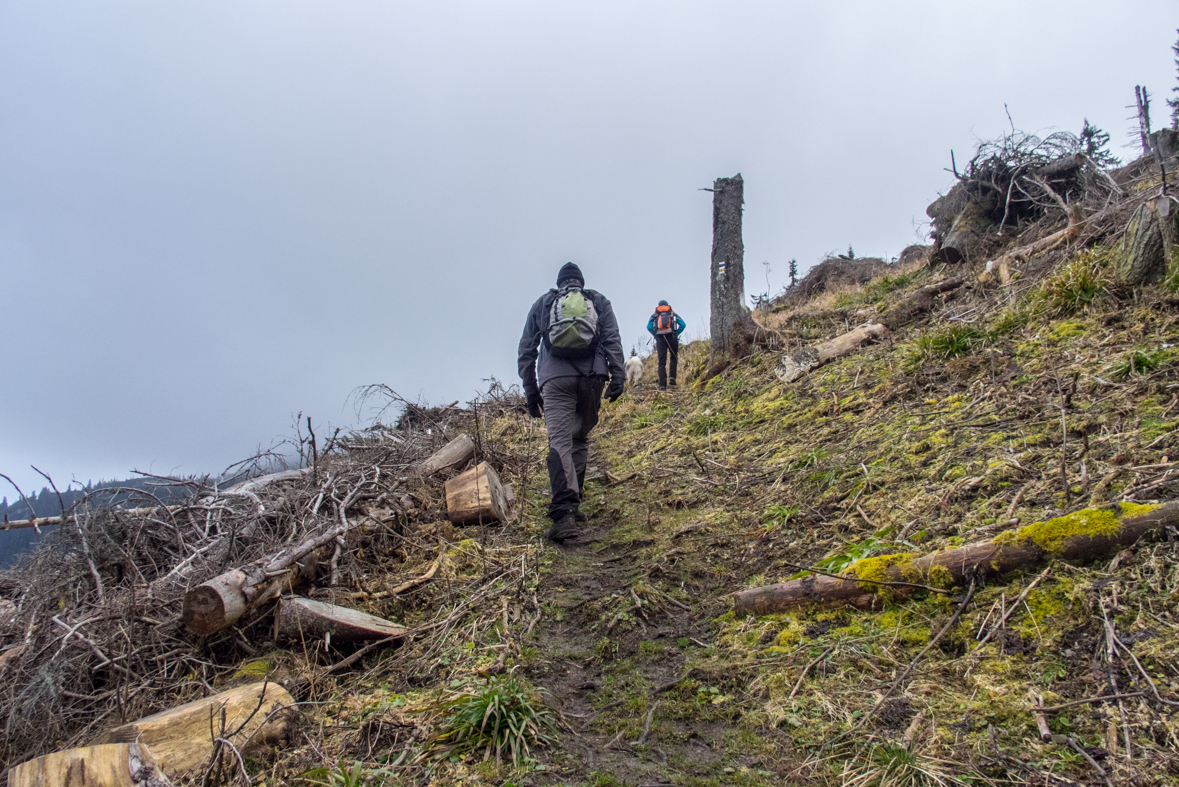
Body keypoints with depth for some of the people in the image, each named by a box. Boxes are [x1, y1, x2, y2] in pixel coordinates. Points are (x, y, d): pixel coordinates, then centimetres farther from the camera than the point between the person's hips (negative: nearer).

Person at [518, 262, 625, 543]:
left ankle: (563, 512, -27)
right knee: (579, 438, 15)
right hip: (591, 376, 1)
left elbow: (526, 349, 15)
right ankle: (572, 502, 8)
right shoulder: (598, 301, 20)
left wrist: (531, 391, 17)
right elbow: (613, 341, 5)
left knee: (559, 441, -12)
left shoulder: (542, 304, 20)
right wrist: (617, 377, 0)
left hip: (555, 378, -1)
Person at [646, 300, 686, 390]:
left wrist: (655, 335, 12)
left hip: (660, 338, 0)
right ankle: (672, 378, -1)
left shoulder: (654, 315, 19)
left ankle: (662, 385, -7)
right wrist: (676, 334, 12)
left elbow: (649, 327, 2)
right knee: (674, 358, 19)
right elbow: (683, 324, 6)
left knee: (662, 362, 1)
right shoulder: (673, 314, 20)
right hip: (672, 338, 0)